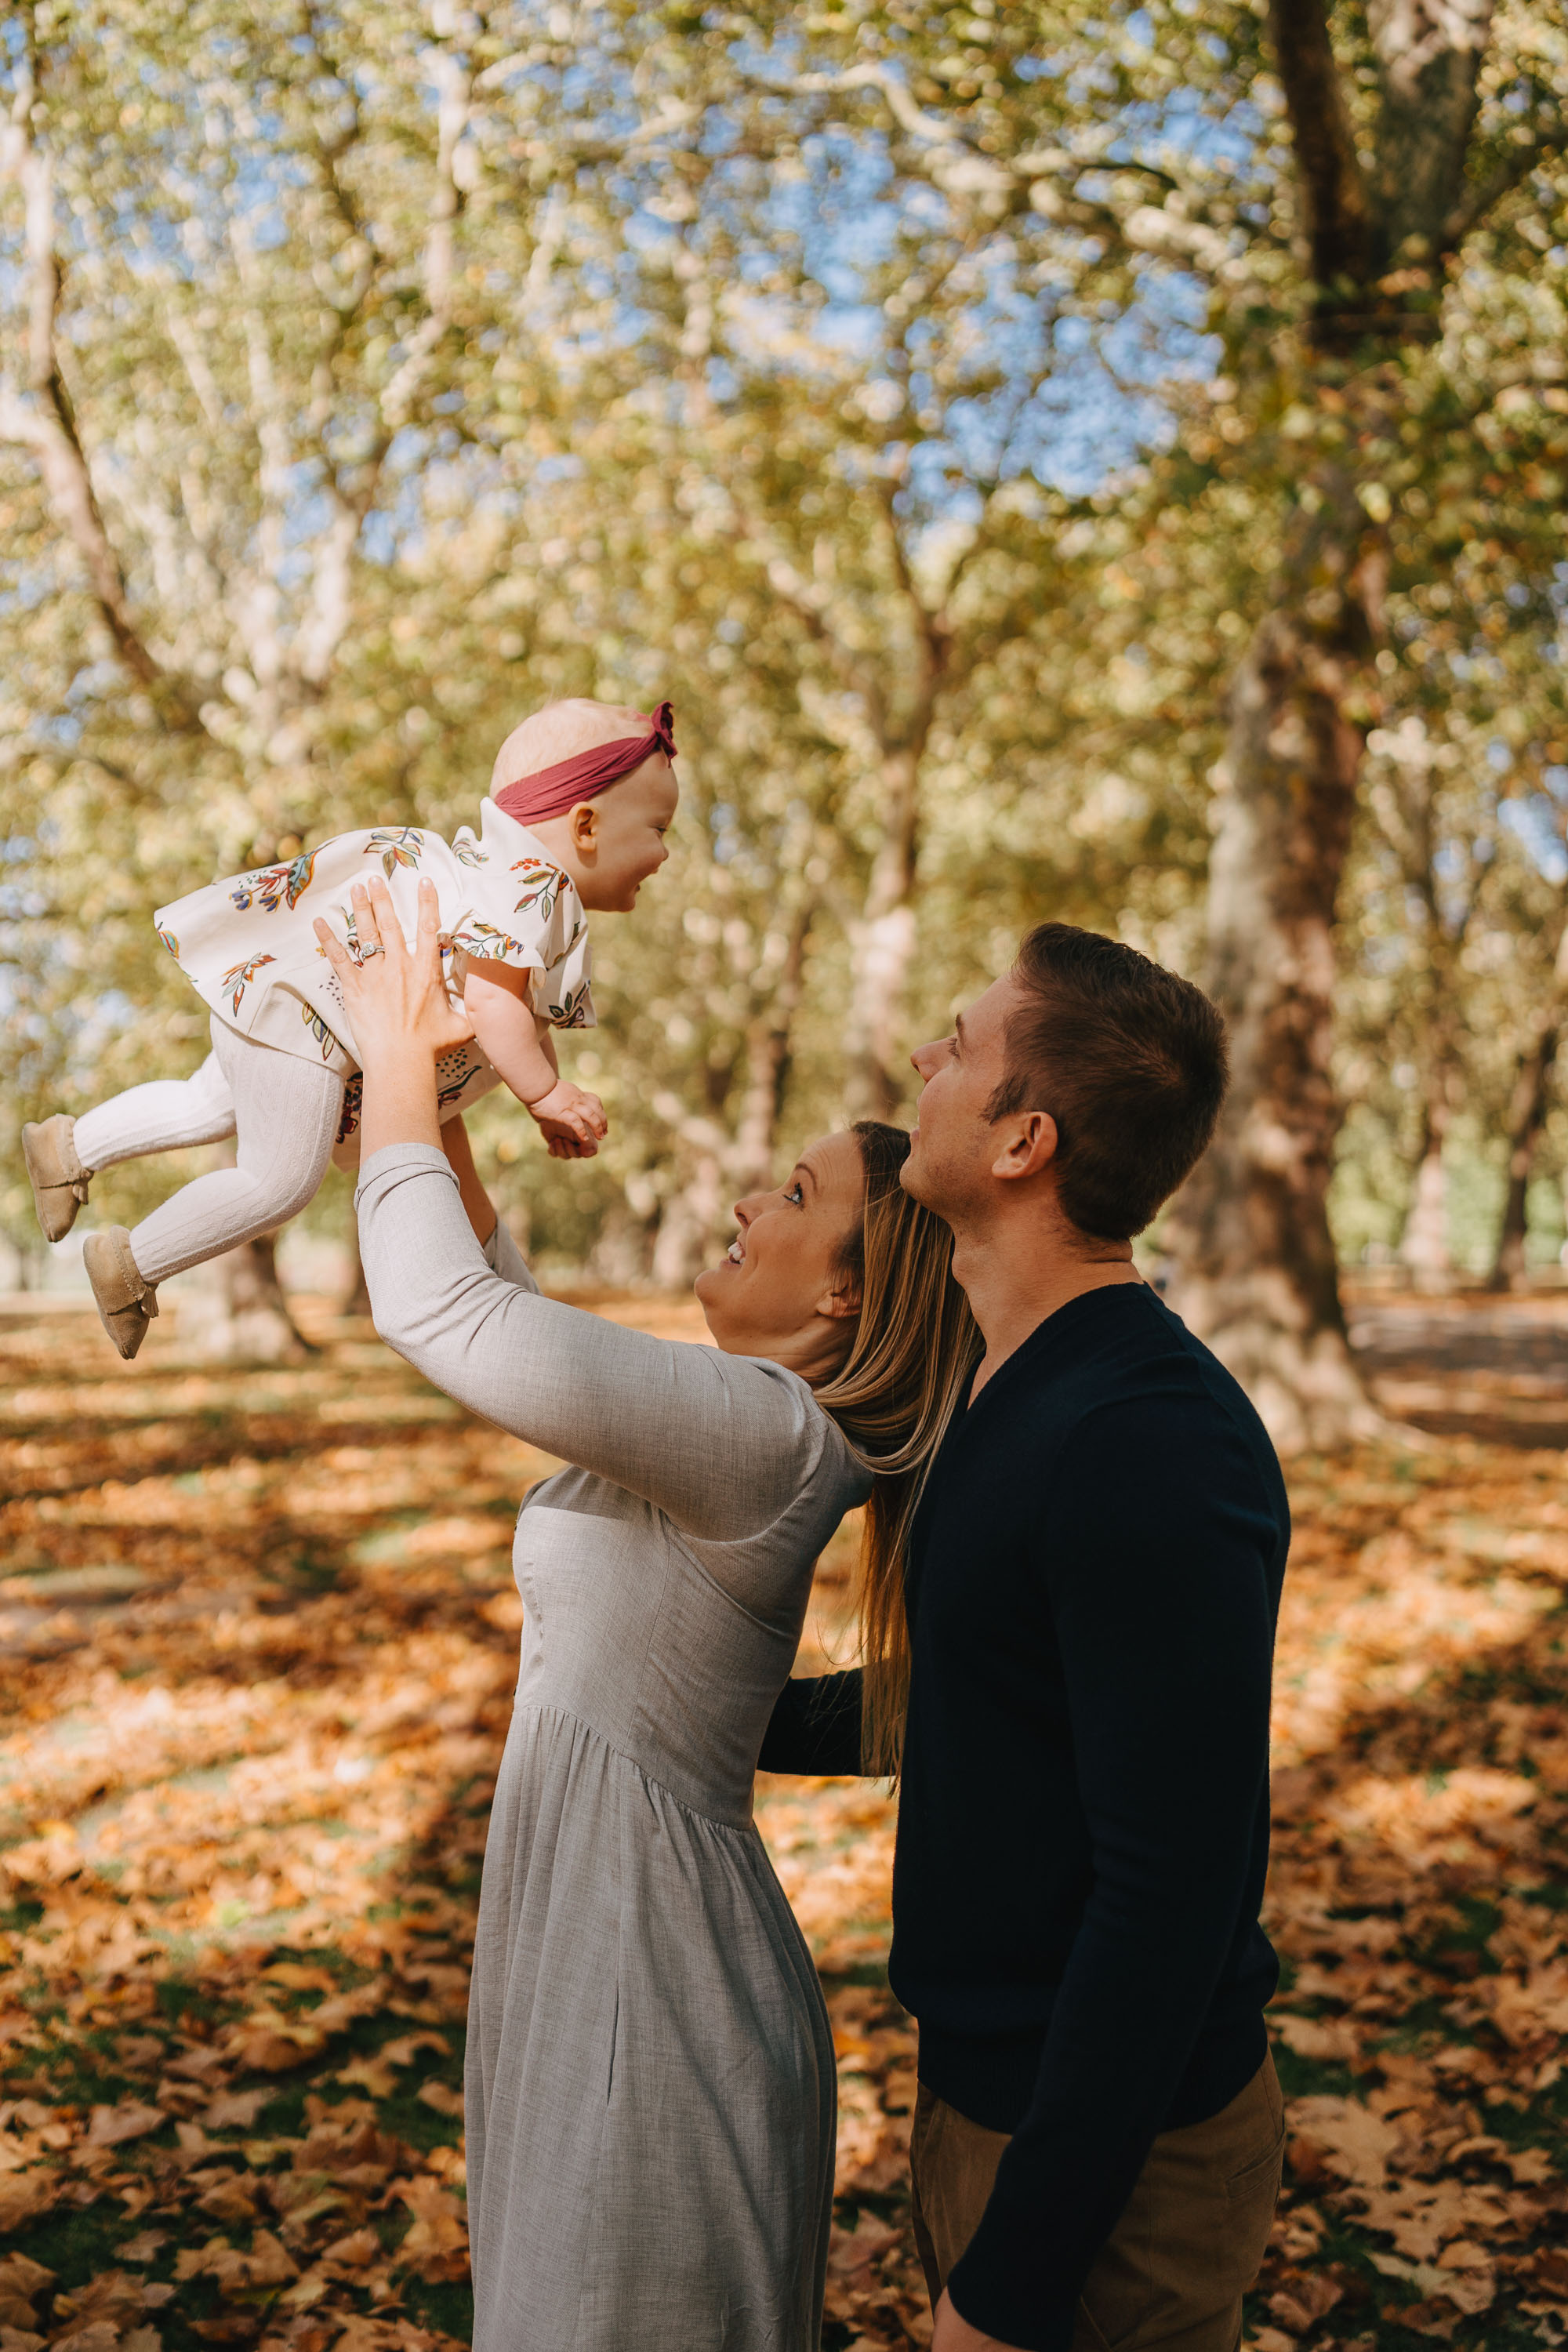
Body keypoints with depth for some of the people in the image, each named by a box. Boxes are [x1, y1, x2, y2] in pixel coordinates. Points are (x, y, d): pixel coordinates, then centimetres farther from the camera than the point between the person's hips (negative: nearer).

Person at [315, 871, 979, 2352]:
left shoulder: (763, 1433, -23)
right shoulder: (738, 1433, 6)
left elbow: (436, 1308, -25)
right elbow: (504, 1309, 17)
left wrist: (398, 1054, -12)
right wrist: (428, 1086, 11)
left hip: (648, 1991, -9)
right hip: (599, 1954, 9)